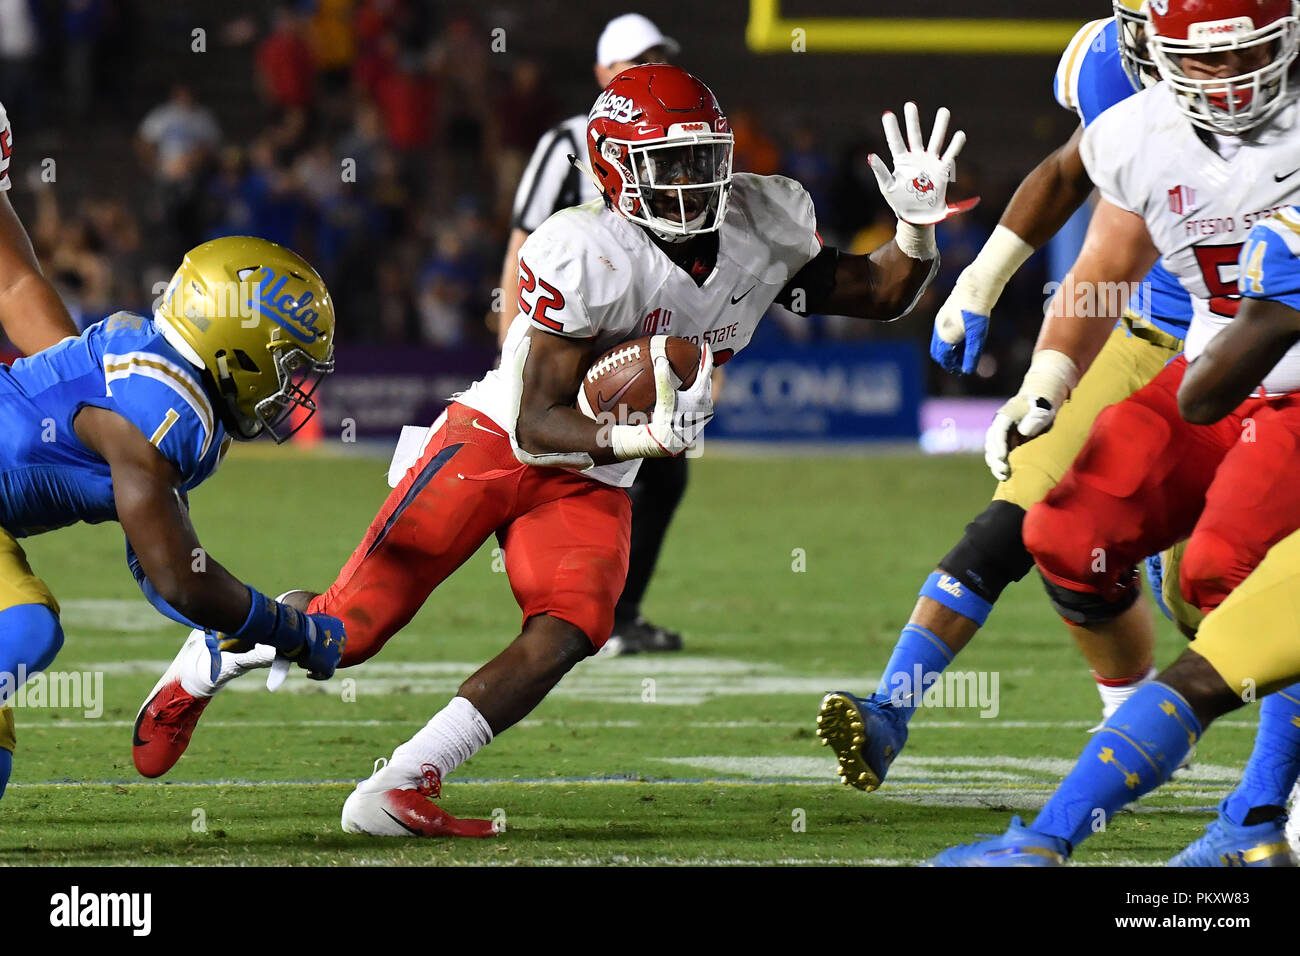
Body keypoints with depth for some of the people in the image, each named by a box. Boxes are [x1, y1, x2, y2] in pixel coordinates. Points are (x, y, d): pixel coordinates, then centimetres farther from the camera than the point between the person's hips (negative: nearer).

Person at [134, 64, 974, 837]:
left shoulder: (763, 230, -6)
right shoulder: (587, 257, -26)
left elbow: (880, 296, 6)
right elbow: (536, 427, -24)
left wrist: (919, 228, -15)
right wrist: (638, 441, -41)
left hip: (590, 484, 6)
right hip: (492, 446, -6)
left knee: (565, 637, -20)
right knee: (348, 630, -8)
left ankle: (394, 794, -17)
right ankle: (205, 667, 22)